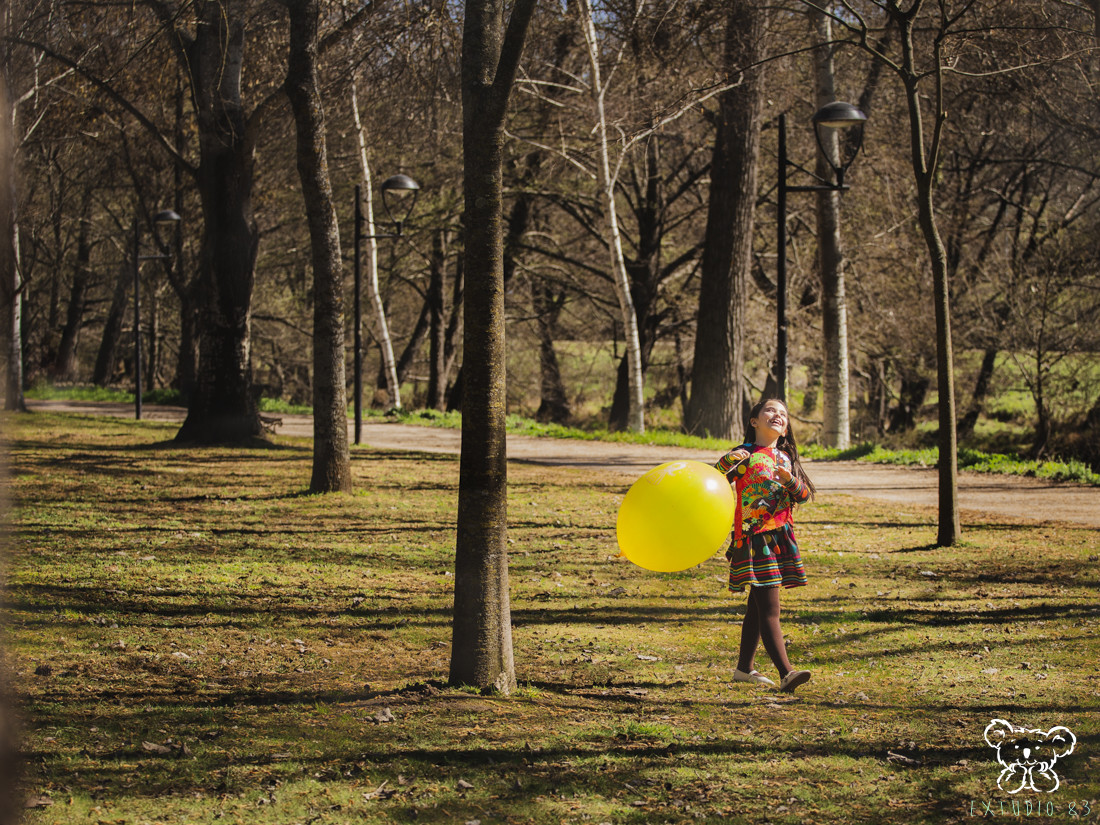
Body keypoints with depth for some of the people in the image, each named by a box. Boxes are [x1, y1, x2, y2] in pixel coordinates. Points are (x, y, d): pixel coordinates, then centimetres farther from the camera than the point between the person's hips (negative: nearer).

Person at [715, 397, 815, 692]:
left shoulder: (786, 457, 13)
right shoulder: (744, 456, -5)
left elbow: (805, 495, 8)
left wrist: (789, 479, -12)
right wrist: (727, 462, -28)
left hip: (780, 536, 7)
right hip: (753, 536, -7)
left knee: (758, 605, 15)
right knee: (769, 608, -12)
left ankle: (744, 668, 25)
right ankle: (786, 673, -20)